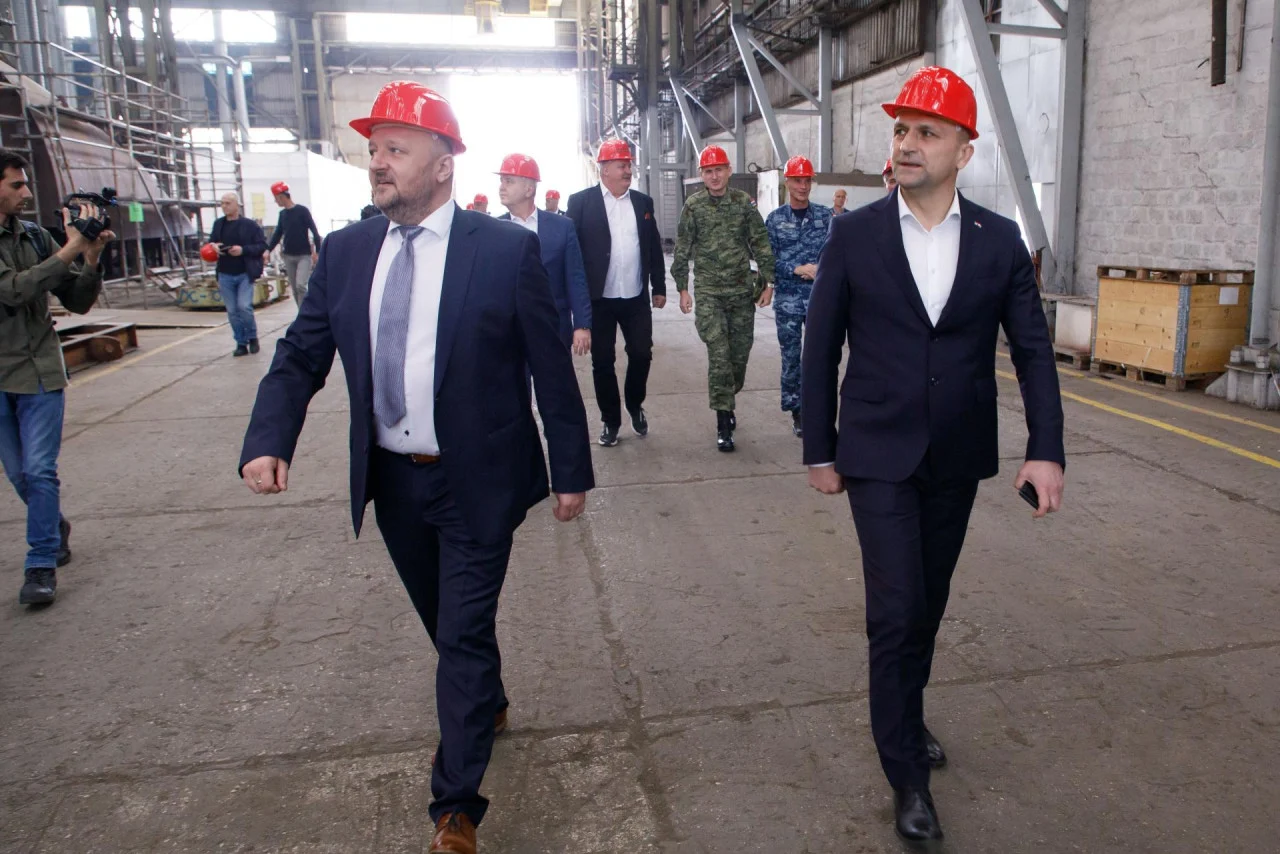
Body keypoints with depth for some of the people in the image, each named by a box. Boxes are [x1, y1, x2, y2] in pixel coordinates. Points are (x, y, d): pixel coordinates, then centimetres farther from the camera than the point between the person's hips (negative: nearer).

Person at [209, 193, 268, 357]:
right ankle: (241, 343, 15)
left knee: (244, 307, -13)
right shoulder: (218, 224, 9)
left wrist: (243, 250, -19)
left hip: (244, 274, -4)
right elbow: (211, 242, 19)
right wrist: (213, 246, -4)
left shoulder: (249, 225, -4)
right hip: (225, 275, 4)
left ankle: (252, 337, 11)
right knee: (232, 311, 5)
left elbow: (262, 245, -6)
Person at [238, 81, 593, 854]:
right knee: (445, 624, 22)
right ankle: (489, 704, 52)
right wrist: (269, 440, -15)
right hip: (392, 480, 5)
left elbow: (552, 369, -8)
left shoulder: (507, 249, -11)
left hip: (477, 484, -5)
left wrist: (573, 471, -5)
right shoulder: (346, 251, 2)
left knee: (465, 634, 2)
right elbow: (300, 357, 3)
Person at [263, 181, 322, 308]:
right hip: (288, 256, 6)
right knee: (295, 289, 6)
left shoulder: (302, 210, -7)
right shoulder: (282, 213, 10)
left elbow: (314, 231, -9)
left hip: (304, 255, -6)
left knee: (300, 285, -19)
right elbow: (278, 234, 14)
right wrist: (268, 250, 2)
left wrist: (317, 251, -16)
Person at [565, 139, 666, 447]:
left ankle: (635, 405, 31)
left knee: (642, 354, 5)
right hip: (598, 298, -3)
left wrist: (659, 287, 10)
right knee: (602, 361, 5)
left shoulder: (643, 202, 8)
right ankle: (610, 420, 20)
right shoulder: (581, 201, -4)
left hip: (637, 297, 3)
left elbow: (654, 247, 12)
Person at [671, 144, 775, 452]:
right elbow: (682, 250, 4)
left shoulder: (744, 202, 2)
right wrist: (682, 289, 1)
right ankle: (723, 424, -5)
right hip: (709, 293, -2)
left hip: (743, 291, 2)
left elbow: (761, 244, 4)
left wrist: (767, 283, 1)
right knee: (719, 355, -9)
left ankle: (727, 400, 33)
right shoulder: (693, 206, 0)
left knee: (740, 352, 8)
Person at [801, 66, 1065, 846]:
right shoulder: (854, 233, -6)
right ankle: (907, 773, 13)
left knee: (929, 604, 17)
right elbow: (822, 349, -2)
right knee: (897, 610, -4)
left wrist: (1047, 449, -8)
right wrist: (820, 449, -1)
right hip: (880, 456, -3)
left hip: (958, 459, 3)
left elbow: (1033, 349, 1)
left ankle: (906, 715, 41)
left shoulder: (999, 240, -1)